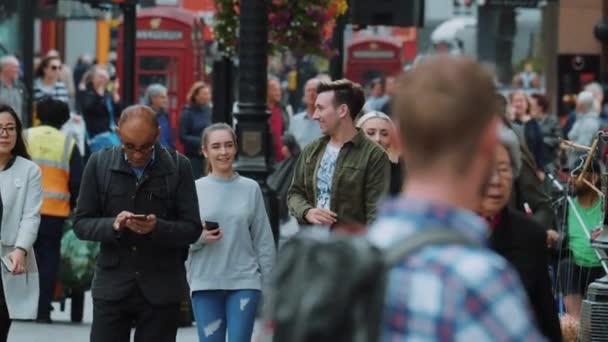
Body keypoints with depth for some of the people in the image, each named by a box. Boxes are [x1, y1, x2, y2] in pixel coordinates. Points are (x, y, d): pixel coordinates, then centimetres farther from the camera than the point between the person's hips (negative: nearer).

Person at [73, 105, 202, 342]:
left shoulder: (178, 167, -1)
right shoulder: (99, 164, 2)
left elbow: (192, 229, -1)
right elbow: (81, 224, 4)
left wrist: (157, 228, -21)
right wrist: (113, 225, -16)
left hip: (161, 290, -1)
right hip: (112, 286, 1)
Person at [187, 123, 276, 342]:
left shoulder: (250, 189, 4)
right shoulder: (195, 189, 2)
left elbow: (263, 240, 6)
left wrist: (268, 282, 4)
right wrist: (200, 237, -18)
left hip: (244, 282, 0)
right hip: (205, 283, 0)